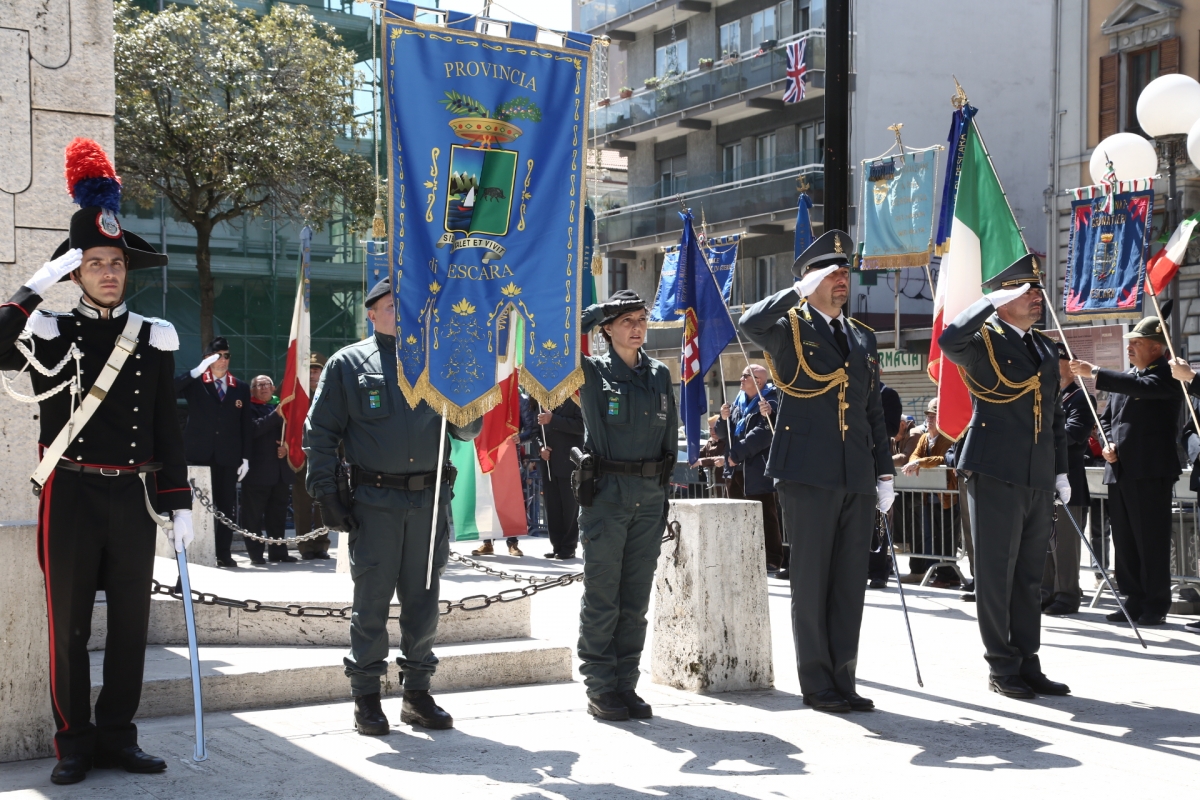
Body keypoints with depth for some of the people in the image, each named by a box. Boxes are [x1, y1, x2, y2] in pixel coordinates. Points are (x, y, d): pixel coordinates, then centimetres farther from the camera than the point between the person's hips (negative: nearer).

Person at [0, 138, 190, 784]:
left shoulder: (154, 339, 8)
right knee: (69, 628, 3)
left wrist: (179, 506, 5)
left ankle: (116, 737, 20)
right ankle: (74, 744, 15)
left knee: (130, 624, 8)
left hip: (134, 500, 3)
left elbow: (167, 431, 9)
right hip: (69, 498, -2)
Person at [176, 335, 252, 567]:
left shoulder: (241, 389, 11)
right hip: (200, 456, -2)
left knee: (227, 506, 3)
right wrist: (197, 371, -19)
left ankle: (224, 552, 9)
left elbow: (247, 426, 10)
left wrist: (245, 457, 4)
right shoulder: (195, 384, 5)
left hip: (228, 458, 2)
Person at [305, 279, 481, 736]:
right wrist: (326, 495, -7)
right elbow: (320, 433, 2)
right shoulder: (348, 364, 5)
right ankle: (366, 698, 11)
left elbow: (467, 430, 14)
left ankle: (417, 693, 20)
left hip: (429, 499, 3)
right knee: (372, 601, 1)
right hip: (374, 502, -3)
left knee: (423, 601, 8)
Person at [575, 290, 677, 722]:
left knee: (636, 599, 7)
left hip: (650, 495, 4)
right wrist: (598, 311, -8)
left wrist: (664, 487, 11)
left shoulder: (660, 374, 12)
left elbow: (670, 436, 16)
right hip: (605, 491, -4)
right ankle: (600, 689, 4)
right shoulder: (592, 371, 1)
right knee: (602, 597, -2)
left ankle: (626, 685, 14)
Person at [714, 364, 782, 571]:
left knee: (764, 516, -4)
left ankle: (773, 559, 0)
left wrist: (736, 454, -18)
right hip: (735, 469, 8)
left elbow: (761, 434, -20)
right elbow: (723, 434, 18)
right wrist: (724, 419, -4)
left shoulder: (769, 402, -8)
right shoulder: (739, 401, 16)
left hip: (757, 470, -8)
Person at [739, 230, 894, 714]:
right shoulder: (789, 328, 2)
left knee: (850, 582, 7)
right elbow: (750, 324, -23)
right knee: (811, 580, 0)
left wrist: (885, 473, 15)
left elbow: (874, 413, 20)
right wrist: (801, 290, -19)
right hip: (808, 473, -5)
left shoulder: (864, 338, 19)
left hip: (857, 478, 5)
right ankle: (816, 683, 9)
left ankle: (843, 679, 16)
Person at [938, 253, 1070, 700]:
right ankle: (1001, 668, 8)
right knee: (997, 574, 0)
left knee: (1030, 577, 12)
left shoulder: (1046, 348, 17)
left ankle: (1028, 665, 19)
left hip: (1038, 479, 7)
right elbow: (949, 341, -29)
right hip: (996, 474, -7)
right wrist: (991, 302, -21)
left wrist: (1061, 470, 17)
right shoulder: (982, 340, -4)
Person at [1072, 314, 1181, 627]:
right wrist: (1108, 444, 4)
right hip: (1119, 470, 8)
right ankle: (1134, 600, 17)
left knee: (1151, 541, -4)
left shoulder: (1167, 375, -5)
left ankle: (1156, 605, 3)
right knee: (1124, 542, 9)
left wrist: (1095, 373, -24)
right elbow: (1107, 418, 24)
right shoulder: (1124, 377, 18)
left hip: (1151, 471, -8)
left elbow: (1144, 387, -25)